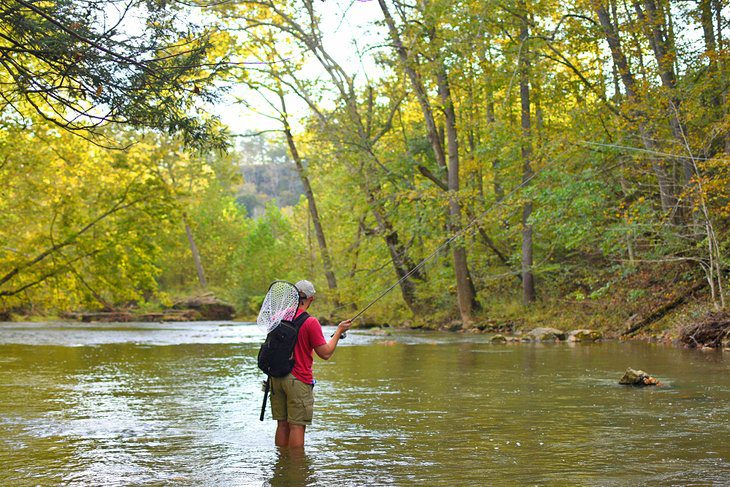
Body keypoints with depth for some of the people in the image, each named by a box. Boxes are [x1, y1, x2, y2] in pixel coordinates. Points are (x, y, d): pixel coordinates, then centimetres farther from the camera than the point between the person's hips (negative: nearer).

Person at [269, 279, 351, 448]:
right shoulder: (310, 322, -14)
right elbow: (325, 353, -10)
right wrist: (339, 331, 0)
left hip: (276, 377, 6)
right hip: (298, 380, -6)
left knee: (282, 424, 12)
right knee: (297, 426, -1)